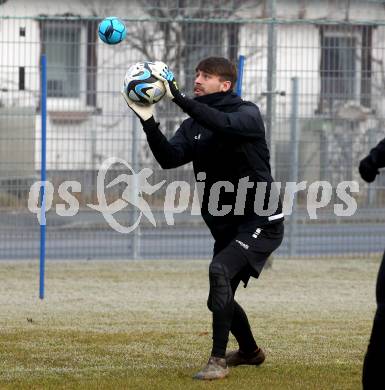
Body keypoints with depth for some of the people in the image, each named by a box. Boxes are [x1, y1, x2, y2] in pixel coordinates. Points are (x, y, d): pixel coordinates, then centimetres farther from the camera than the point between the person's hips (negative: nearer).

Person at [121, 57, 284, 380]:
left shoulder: (247, 113, -9)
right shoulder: (193, 126, 7)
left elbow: (224, 123, -33)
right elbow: (169, 158, -10)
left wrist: (178, 97, -38)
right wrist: (148, 122, -23)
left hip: (262, 222, -8)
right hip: (225, 226, 8)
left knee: (220, 270, -27)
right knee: (221, 297, 15)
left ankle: (218, 360, -24)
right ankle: (249, 351, 43)